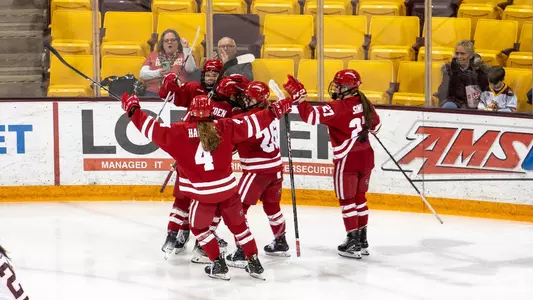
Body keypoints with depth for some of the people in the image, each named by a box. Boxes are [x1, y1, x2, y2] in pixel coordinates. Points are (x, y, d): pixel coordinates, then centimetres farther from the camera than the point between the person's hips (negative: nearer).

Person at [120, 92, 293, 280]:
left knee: (198, 227, 21)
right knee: (238, 225, 21)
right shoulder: (224, 127, -5)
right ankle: (254, 264, 24)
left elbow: (153, 130, -7)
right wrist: (276, 110, 9)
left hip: (202, 193, -2)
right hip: (227, 188, 2)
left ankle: (218, 265, 15)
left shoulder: (178, 132, -10)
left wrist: (133, 109, 3)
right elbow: (250, 125, -1)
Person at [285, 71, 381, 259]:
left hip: (347, 159, -7)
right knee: (359, 198, 19)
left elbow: (312, 116, -30)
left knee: (347, 200, 4)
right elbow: (375, 125, 20)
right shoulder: (363, 103, 3)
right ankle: (362, 241, 25)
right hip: (366, 155, 7)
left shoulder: (338, 107, -20)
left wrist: (299, 95, -27)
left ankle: (353, 243, 7)